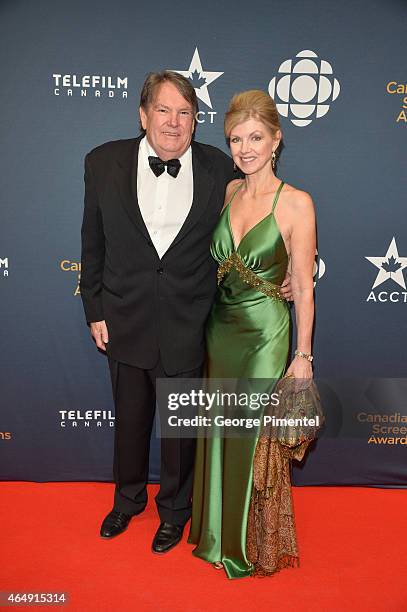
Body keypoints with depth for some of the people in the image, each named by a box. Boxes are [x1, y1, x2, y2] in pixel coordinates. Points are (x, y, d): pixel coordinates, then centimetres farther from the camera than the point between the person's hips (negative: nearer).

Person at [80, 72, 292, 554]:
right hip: (125, 321, 2)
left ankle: (174, 509, 43)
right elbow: (93, 243, 1)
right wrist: (95, 311, 1)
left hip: (186, 326, -1)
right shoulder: (104, 163, -5)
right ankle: (127, 499, 48)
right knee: (129, 419, 21)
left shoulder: (219, 169, -7)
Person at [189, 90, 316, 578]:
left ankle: (257, 546, 33)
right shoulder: (225, 193, 4)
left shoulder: (295, 203, -11)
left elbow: (303, 285, -9)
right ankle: (218, 533, 40)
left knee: (256, 437, 6)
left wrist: (304, 354, -9)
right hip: (220, 327, 5)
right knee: (219, 433, 16)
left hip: (265, 331, -5)